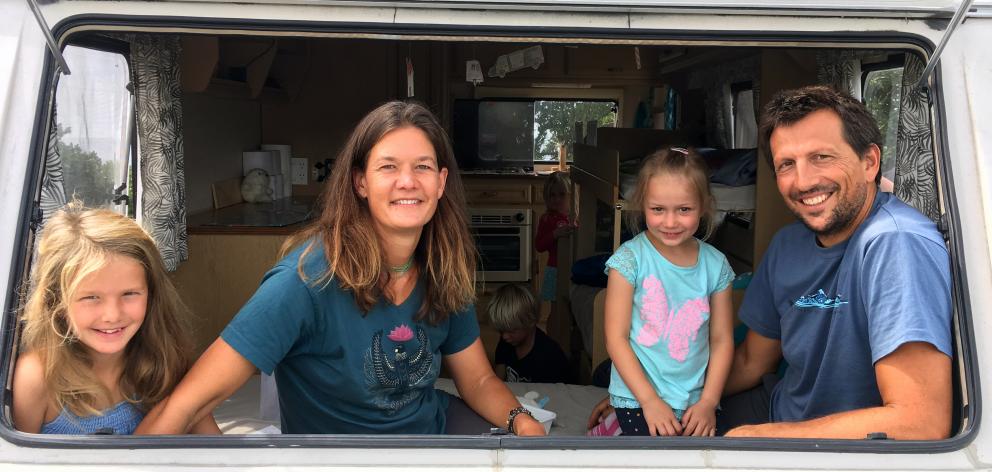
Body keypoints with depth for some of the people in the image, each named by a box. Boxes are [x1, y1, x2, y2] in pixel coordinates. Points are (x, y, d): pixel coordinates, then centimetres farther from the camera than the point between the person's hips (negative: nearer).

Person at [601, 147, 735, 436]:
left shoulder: (715, 264, 2)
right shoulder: (631, 259, -9)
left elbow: (722, 339, 6)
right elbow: (616, 339, -8)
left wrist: (708, 402, -3)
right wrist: (650, 400, -12)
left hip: (695, 402, 3)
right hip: (638, 398, -3)